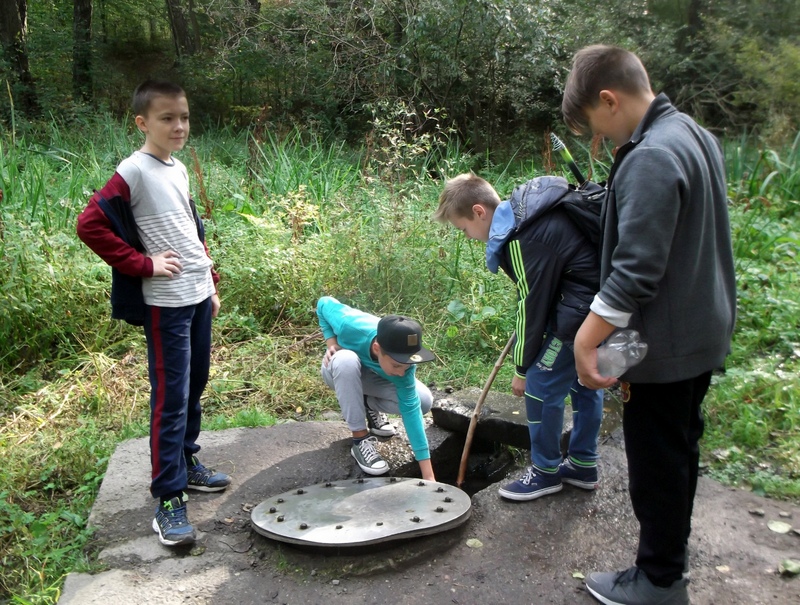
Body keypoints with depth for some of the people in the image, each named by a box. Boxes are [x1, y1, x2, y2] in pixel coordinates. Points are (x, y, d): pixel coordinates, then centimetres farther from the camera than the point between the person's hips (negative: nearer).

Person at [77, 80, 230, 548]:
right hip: (166, 303, -8)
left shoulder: (179, 169, 11)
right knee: (171, 399, -4)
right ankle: (168, 499, 5)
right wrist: (144, 264, -17)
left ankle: (187, 464, 33)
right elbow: (90, 225, -18)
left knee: (196, 387, 16)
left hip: (199, 297, 8)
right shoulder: (134, 171, -12)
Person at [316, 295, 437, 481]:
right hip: (340, 370, -1)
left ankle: (369, 405, 7)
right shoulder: (350, 326, -40)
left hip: (375, 378, 1)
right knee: (346, 360, -40)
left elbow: (411, 409, -34)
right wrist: (331, 343, -27)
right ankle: (360, 440, -24)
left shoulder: (402, 359, -34)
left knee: (424, 401, -23)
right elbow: (324, 303, -18)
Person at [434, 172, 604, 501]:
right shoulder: (523, 207, 7)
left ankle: (546, 471, 18)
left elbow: (532, 306, -16)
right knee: (585, 381, 20)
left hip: (585, 310, -10)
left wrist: (523, 368, -3)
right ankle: (582, 465, 34)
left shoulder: (523, 240, -22)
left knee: (541, 385, 1)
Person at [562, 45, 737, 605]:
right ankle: (673, 546, 41)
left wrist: (585, 341, -23)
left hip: (666, 344, -10)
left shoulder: (651, 159, -24)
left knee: (656, 461, 5)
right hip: (705, 332, 10)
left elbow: (634, 270, -29)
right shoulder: (697, 136, 8)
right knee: (681, 446, 22)